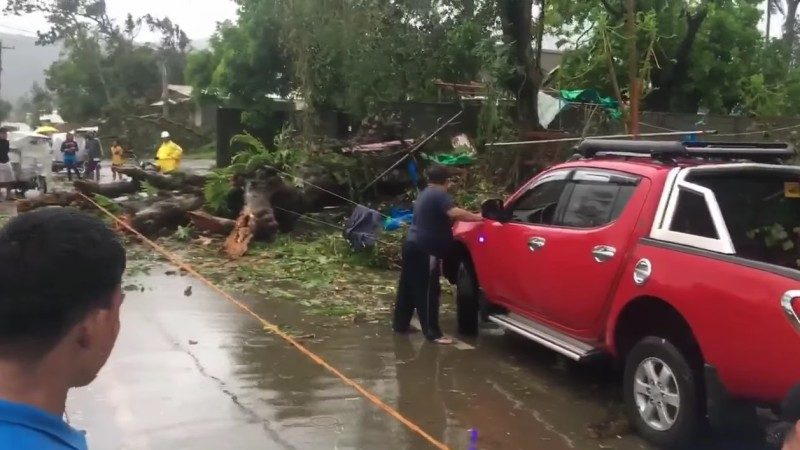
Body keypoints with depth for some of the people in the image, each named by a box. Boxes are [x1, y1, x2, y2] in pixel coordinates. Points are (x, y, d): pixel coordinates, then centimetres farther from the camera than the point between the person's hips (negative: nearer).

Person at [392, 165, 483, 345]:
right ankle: (432, 333, -5)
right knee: (428, 291, -7)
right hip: (424, 250, -10)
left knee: (408, 287, 16)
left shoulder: (425, 194, 18)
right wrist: (477, 217, -18)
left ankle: (400, 323, 26)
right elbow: (454, 213, -27)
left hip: (413, 245, 10)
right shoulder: (440, 195, -11)